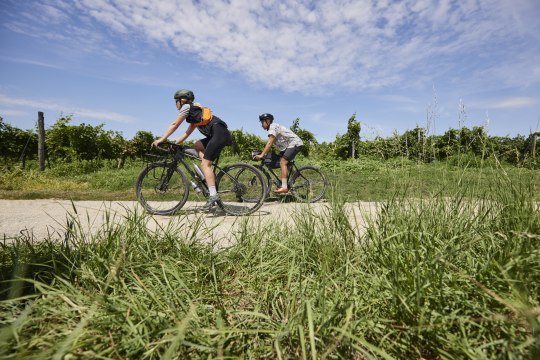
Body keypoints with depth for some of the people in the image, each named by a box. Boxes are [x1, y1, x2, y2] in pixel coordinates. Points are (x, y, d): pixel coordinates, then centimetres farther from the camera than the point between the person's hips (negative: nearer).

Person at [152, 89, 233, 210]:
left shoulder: (187, 107, 7)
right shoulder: (194, 112, 32)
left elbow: (174, 125, 6)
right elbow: (187, 133, 30)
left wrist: (161, 140, 10)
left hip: (219, 133, -9)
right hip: (222, 134, 9)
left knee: (205, 164, -11)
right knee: (197, 145, 18)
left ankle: (213, 195, -18)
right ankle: (209, 175, 7)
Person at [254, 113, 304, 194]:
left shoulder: (273, 127, -15)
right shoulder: (271, 128, 15)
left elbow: (269, 143, -25)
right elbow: (270, 144, 14)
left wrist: (261, 155, -28)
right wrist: (264, 154, 6)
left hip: (295, 144, -11)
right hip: (289, 145, 11)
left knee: (283, 163, -19)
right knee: (283, 163, 12)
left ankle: (284, 187, -23)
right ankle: (285, 186, 16)